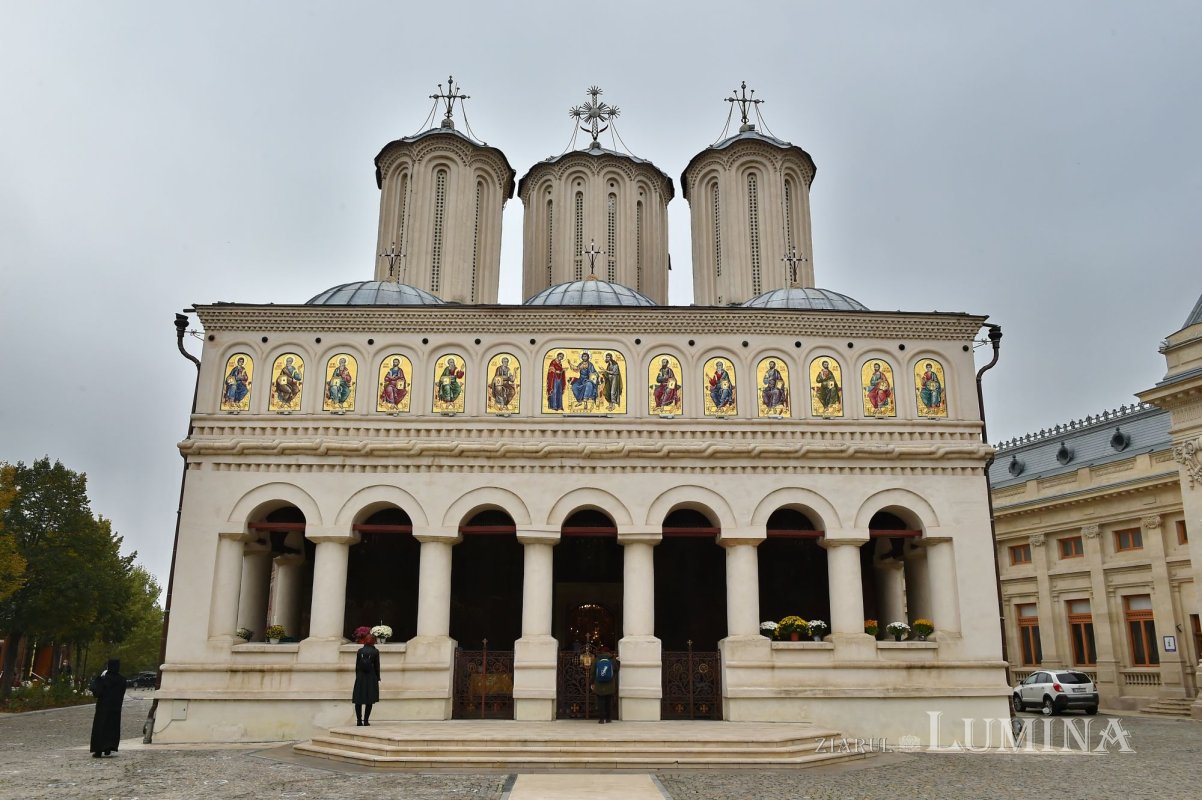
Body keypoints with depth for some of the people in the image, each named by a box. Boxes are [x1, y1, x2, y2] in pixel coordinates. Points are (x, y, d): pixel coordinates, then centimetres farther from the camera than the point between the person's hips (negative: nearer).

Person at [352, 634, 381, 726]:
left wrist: (357, 677, 13)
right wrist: (378, 679, 7)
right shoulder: (375, 652, -4)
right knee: (369, 701, 3)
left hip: (360, 678, 2)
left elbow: (357, 665, 4)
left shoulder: (360, 651, 1)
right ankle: (366, 720, 0)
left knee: (358, 700, 8)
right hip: (371, 678, -2)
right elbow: (377, 666, -1)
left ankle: (359, 721, 8)